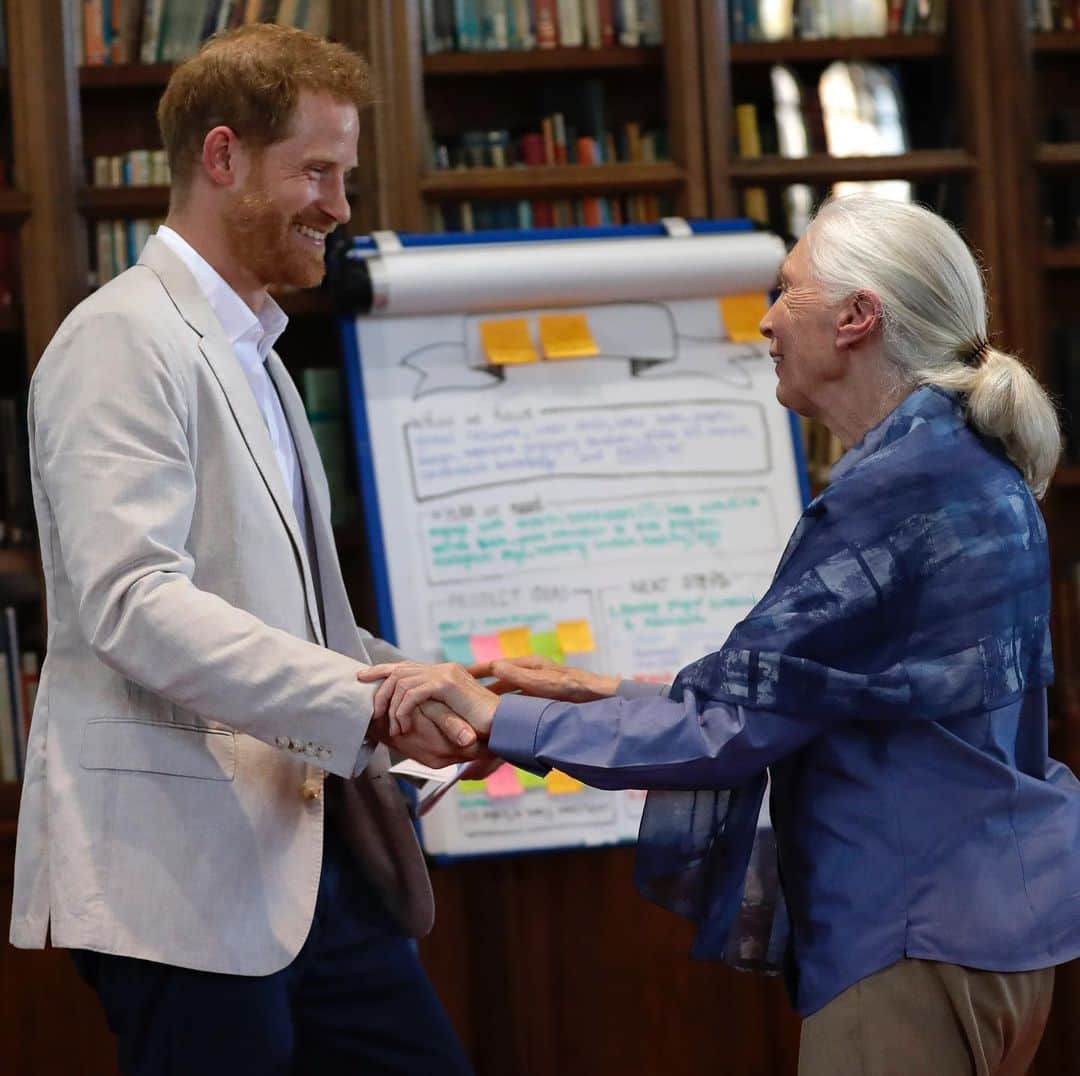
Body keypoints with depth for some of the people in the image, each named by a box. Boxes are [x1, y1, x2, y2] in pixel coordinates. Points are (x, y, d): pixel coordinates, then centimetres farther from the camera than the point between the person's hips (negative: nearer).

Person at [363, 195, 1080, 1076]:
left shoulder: (904, 489, -19)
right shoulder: (964, 466, 12)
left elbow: (734, 728, -19)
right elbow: (790, 695, 17)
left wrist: (498, 717, -13)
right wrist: (609, 695, 13)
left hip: (920, 939, -10)